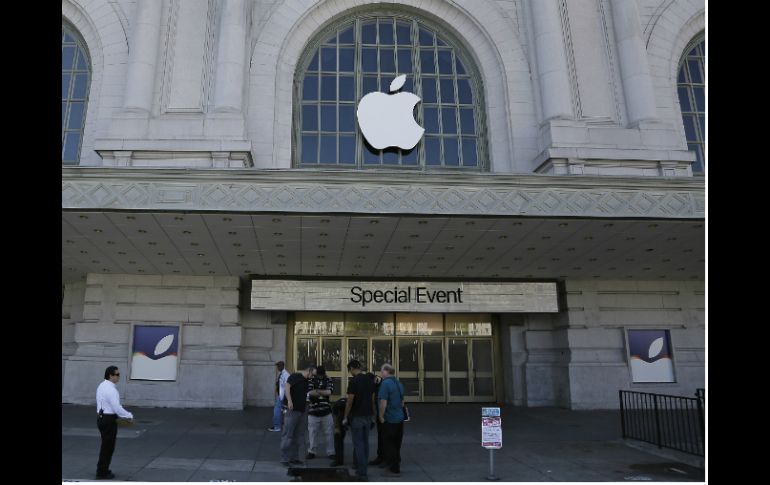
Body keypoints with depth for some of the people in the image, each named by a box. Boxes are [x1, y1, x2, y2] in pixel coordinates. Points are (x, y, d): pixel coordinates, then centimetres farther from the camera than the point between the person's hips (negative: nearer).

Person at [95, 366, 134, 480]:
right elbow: (117, 408, -24)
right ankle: (102, 473, 13)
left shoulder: (102, 386, 9)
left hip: (101, 418, 10)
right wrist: (129, 415, -11)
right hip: (109, 420, -10)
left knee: (106, 445, 21)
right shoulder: (111, 389, -22)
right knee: (108, 446, 3)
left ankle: (102, 469, 33)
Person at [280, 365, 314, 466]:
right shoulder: (295, 376, -8)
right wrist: (289, 400, -32)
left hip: (302, 411, 9)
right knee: (288, 435, -2)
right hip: (292, 410, -9)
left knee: (299, 437, 12)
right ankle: (284, 459, 4)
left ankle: (294, 458, 21)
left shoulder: (306, 381, 17)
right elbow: (286, 386, -23)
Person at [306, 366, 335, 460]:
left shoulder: (328, 381, 4)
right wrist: (323, 392, -11)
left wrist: (316, 391, -10)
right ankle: (312, 452, 21)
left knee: (329, 433, 3)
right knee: (313, 433, 7)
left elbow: (329, 392, -12)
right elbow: (310, 392, -14)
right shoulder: (311, 380, 1)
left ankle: (330, 452, 13)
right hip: (313, 411, -1)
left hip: (326, 411, 1)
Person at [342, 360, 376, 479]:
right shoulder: (370, 380, 6)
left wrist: (345, 417, -6)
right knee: (365, 442, 15)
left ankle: (362, 471, 0)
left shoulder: (354, 381, -15)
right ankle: (361, 465, 24)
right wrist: (372, 414, 18)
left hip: (357, 416, -7)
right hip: (368, 415, 7)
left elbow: (350, 401, -15)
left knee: (358, 443, -1)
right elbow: (372, 399, 10)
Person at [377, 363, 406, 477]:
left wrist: (381, 417, -11)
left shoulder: (385, 383, -18)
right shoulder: (399, 383, 10)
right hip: (400, 418, 8)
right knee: (396, 444, 17)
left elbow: (383, 403, -22)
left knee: (389, 445, 3)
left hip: (390, 419, -8)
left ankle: (394, 469, 9)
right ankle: (396, 465, 27)